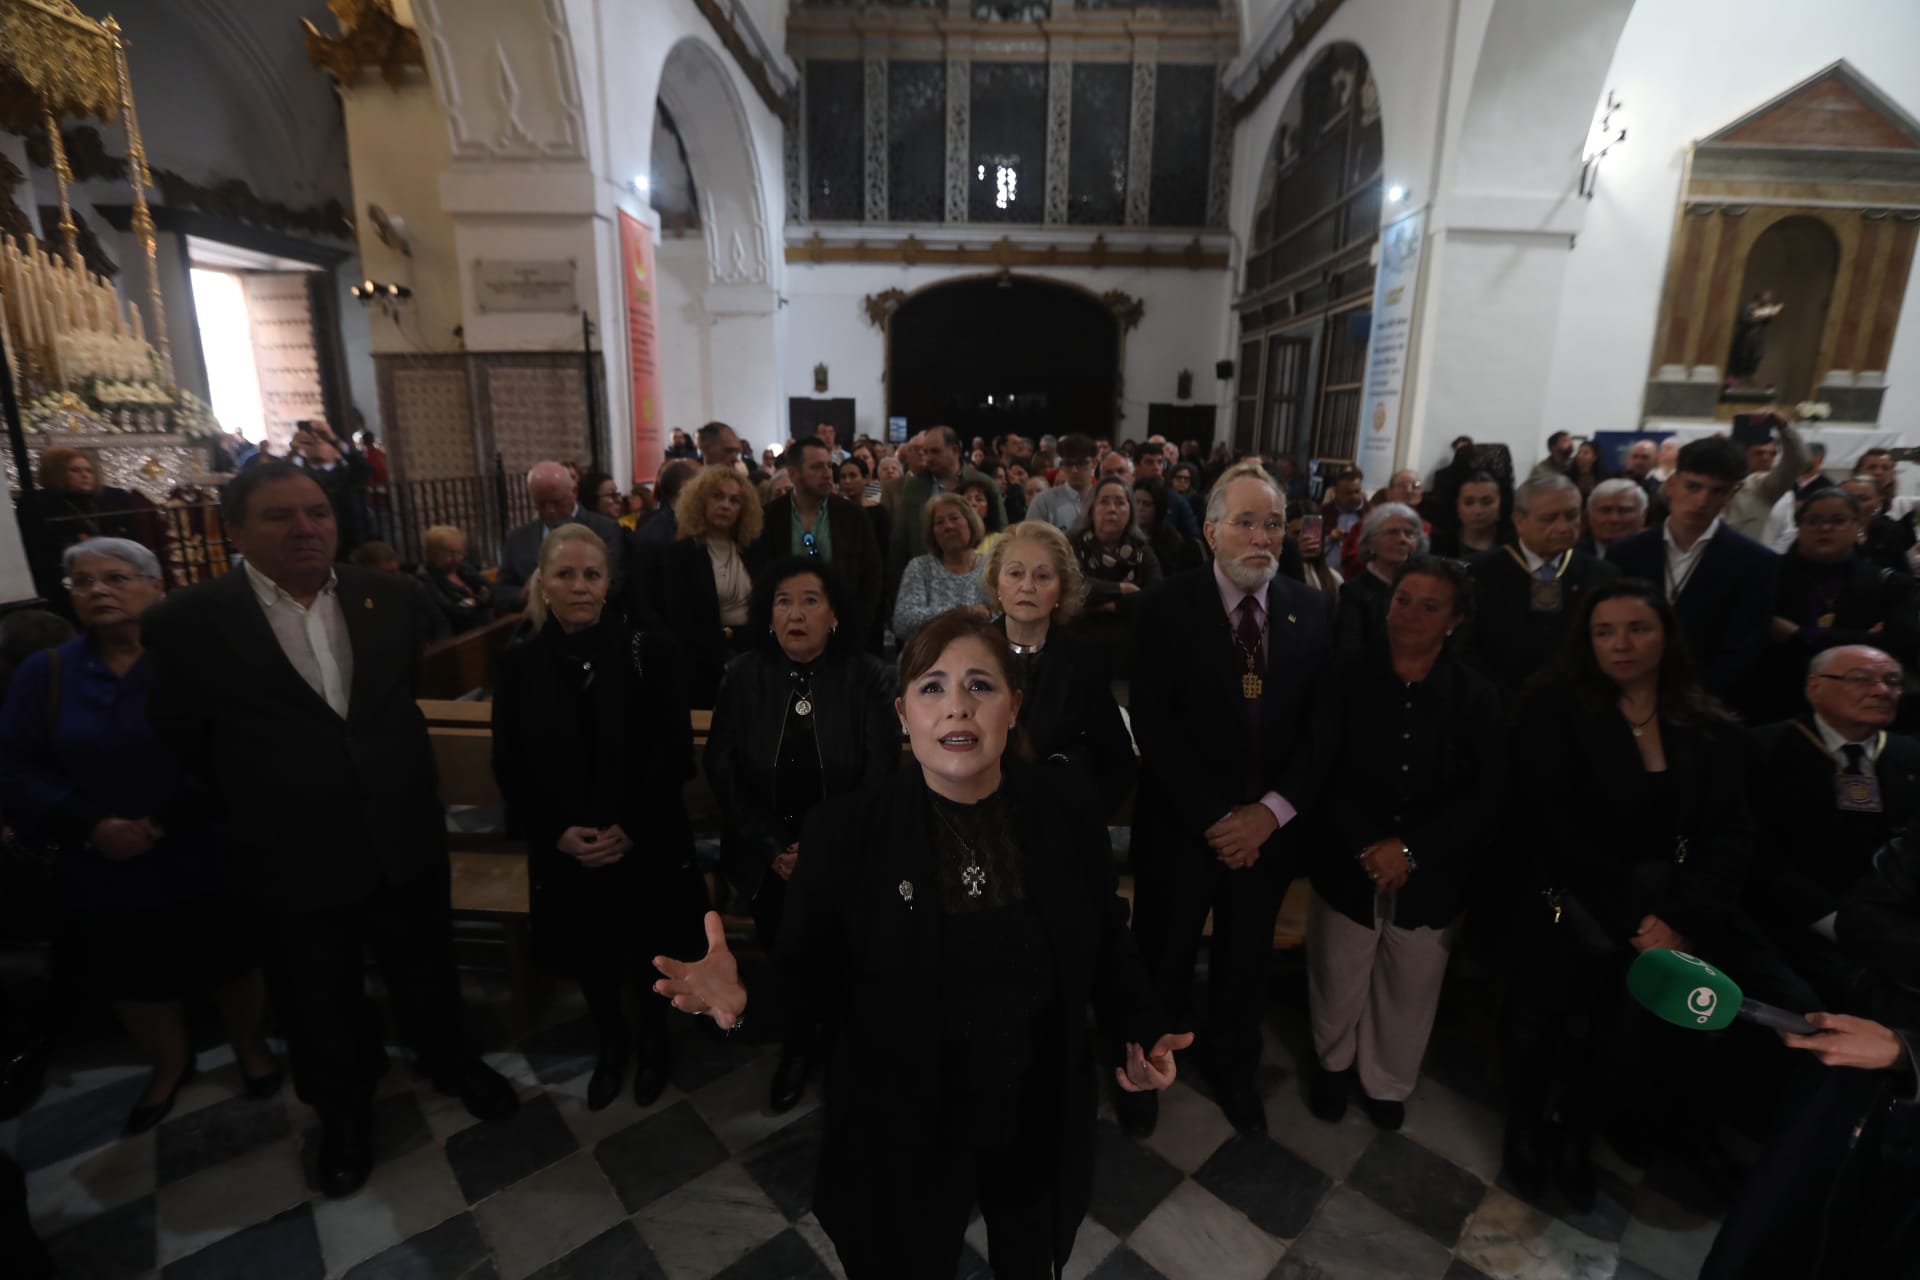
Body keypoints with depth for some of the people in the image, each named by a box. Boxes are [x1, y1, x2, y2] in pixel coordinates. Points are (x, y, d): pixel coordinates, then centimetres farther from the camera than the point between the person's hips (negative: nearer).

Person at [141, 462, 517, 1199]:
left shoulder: (394, 601, -5)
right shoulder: (187, 622, -13)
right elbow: (180, 743, -1)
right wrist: (252, 812, 4)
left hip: (405, 838, 2)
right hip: (291, 858, -1)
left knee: (426, 970, 22)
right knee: (319, 1002, 20)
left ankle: (451, 1063, 49)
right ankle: (344, 1108, 47)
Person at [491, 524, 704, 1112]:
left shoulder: (649, 652, -10)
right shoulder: (518, 663, -4)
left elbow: (675, 754, -10)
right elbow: (509, 768, -1)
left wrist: (632, 829, -17)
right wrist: (558, 832, -13)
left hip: (648, 845, -2)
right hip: (564, 852, 2)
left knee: (649, 952, 16)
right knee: (589, 957, 19)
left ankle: (653, 1041, 44)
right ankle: (610, 1042, 47)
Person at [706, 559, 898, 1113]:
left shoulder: (869, 678, -12)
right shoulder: (743, 677, -6)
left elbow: (879, 776, -12)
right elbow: (722, 769, -5)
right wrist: (772, 847, -10)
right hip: (768, 858, 2)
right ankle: (798, 1046, 46)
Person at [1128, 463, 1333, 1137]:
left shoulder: (1312, 609, -2)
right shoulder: (1166, 606, -13)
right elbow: (1153, 727, -16)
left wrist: (1271, 811, -13)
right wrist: (1214, 818, -18)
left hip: (1269, 826, 3)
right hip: (1179, 824, -3)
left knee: (1246, 956, 23)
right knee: (1162, 957, 16)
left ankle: (1233, 1066, 49)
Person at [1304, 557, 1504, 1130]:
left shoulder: (1476, 697, -6)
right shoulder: (1347, 677, -8)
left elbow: (1487, 794, -8)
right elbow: (1322, 770, -11)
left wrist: (1410, 848, -16)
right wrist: (1365, 847, -18)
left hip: (1431, 875, 1)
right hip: (1348, 864, -1)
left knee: (1409, 990, 19)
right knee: (1338, 981, 16)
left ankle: (1386, 1082, 48)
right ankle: (1334, 1063, 47)